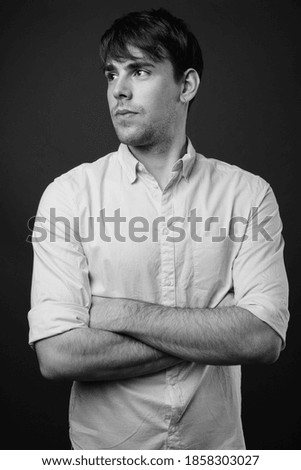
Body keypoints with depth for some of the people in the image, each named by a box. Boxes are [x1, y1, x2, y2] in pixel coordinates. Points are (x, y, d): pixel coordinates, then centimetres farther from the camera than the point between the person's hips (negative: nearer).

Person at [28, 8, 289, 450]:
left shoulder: (248, 193, -9)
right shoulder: (68, 194, -11)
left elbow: (265, 338, -18)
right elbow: (57, 355, -19)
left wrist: (124, 313, -20)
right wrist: (212, 334, -19)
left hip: (216, 443, 1)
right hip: (104, 445, 0)